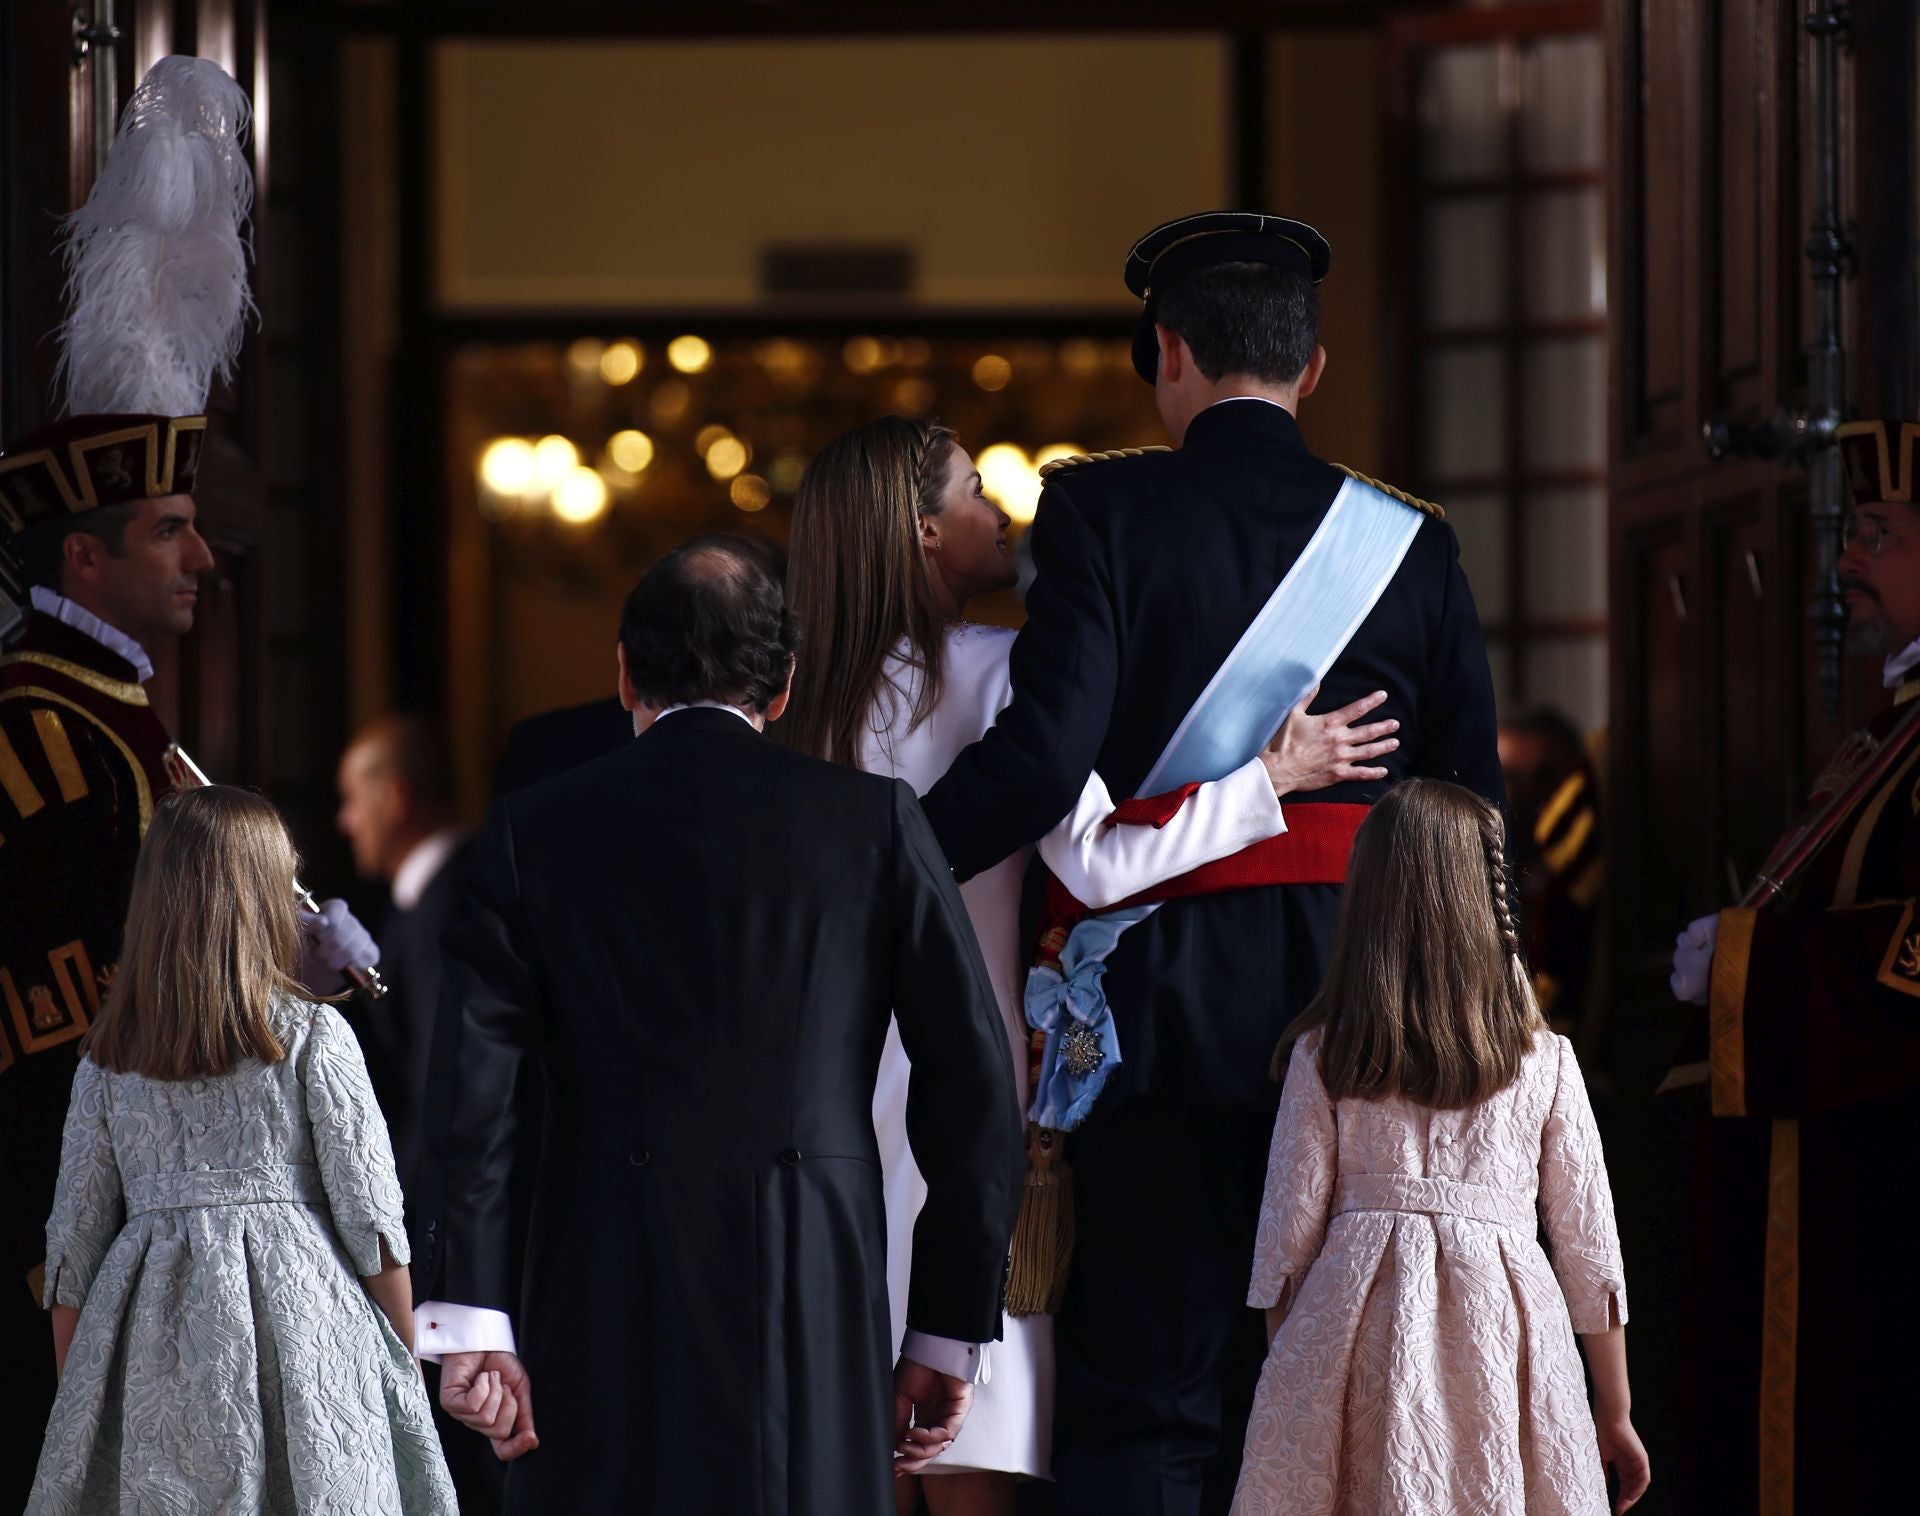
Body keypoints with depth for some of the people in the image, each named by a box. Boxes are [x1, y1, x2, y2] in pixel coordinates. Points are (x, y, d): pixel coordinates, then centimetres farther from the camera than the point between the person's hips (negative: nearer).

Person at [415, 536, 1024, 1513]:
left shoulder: (535, 832, 6)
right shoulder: (874, 821, 6)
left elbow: (470, 1077, -5)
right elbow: (973, 1081, 3)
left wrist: (470, 1319, -7)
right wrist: (950, 1328, 9)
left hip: (604, 1305, 0)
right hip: (815, 1309, 0)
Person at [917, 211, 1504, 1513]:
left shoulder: (1104, 512, -5)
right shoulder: (1412, 546, 6)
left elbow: (1044, 760, -17)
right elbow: (1476, 810, 6)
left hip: (1164, 1011, -3)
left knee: (1144, 1409, 0)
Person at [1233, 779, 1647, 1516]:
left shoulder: (1323, 1058, 4)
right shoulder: (1545, 1064, 5)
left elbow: (1288, 1232, 4)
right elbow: (1589, 1248, 8)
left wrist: (1284, 1375, 16)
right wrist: (1615, 1413, 16)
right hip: (1498, 1331, 0)